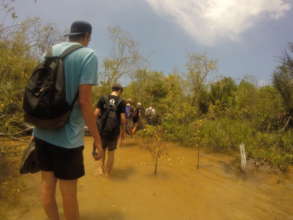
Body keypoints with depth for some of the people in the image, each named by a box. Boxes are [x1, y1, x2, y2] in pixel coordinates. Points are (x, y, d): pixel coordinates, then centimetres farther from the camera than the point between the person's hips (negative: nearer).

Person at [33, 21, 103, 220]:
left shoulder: (50, 51, 10)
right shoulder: (89, 55, -9)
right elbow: (84, 101, -17)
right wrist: (98, 139, -10)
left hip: (42, 132, 7)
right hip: (67, 136, -6)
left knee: (47, 184, 19)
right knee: (69, 192, 10)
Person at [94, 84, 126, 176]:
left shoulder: (103, 98, 0)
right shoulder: (121, 102, -4)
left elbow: (96, 113, -7)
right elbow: (123, 118, -8)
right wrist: (123, 131, 3)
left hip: (102, 129, 2)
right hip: (114, 130, -1)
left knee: (102, 149, 23)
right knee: (111, 151, 15)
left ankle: (101, 169, 32)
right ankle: (108, 172, 27)